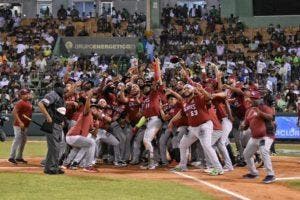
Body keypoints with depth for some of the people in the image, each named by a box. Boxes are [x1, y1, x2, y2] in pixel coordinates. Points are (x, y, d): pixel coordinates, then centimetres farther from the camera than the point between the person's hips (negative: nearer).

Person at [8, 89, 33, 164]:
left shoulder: (29, 102, 13)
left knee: (23, 141, 14)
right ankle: (12, 157, -8)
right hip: (19, 125, -10)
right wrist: (20, 122, -26)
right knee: (17, 140, -11)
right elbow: (14, 112, -23)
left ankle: (19, 157, 24)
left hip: (25, 125, 10)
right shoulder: (20, 103, -15)